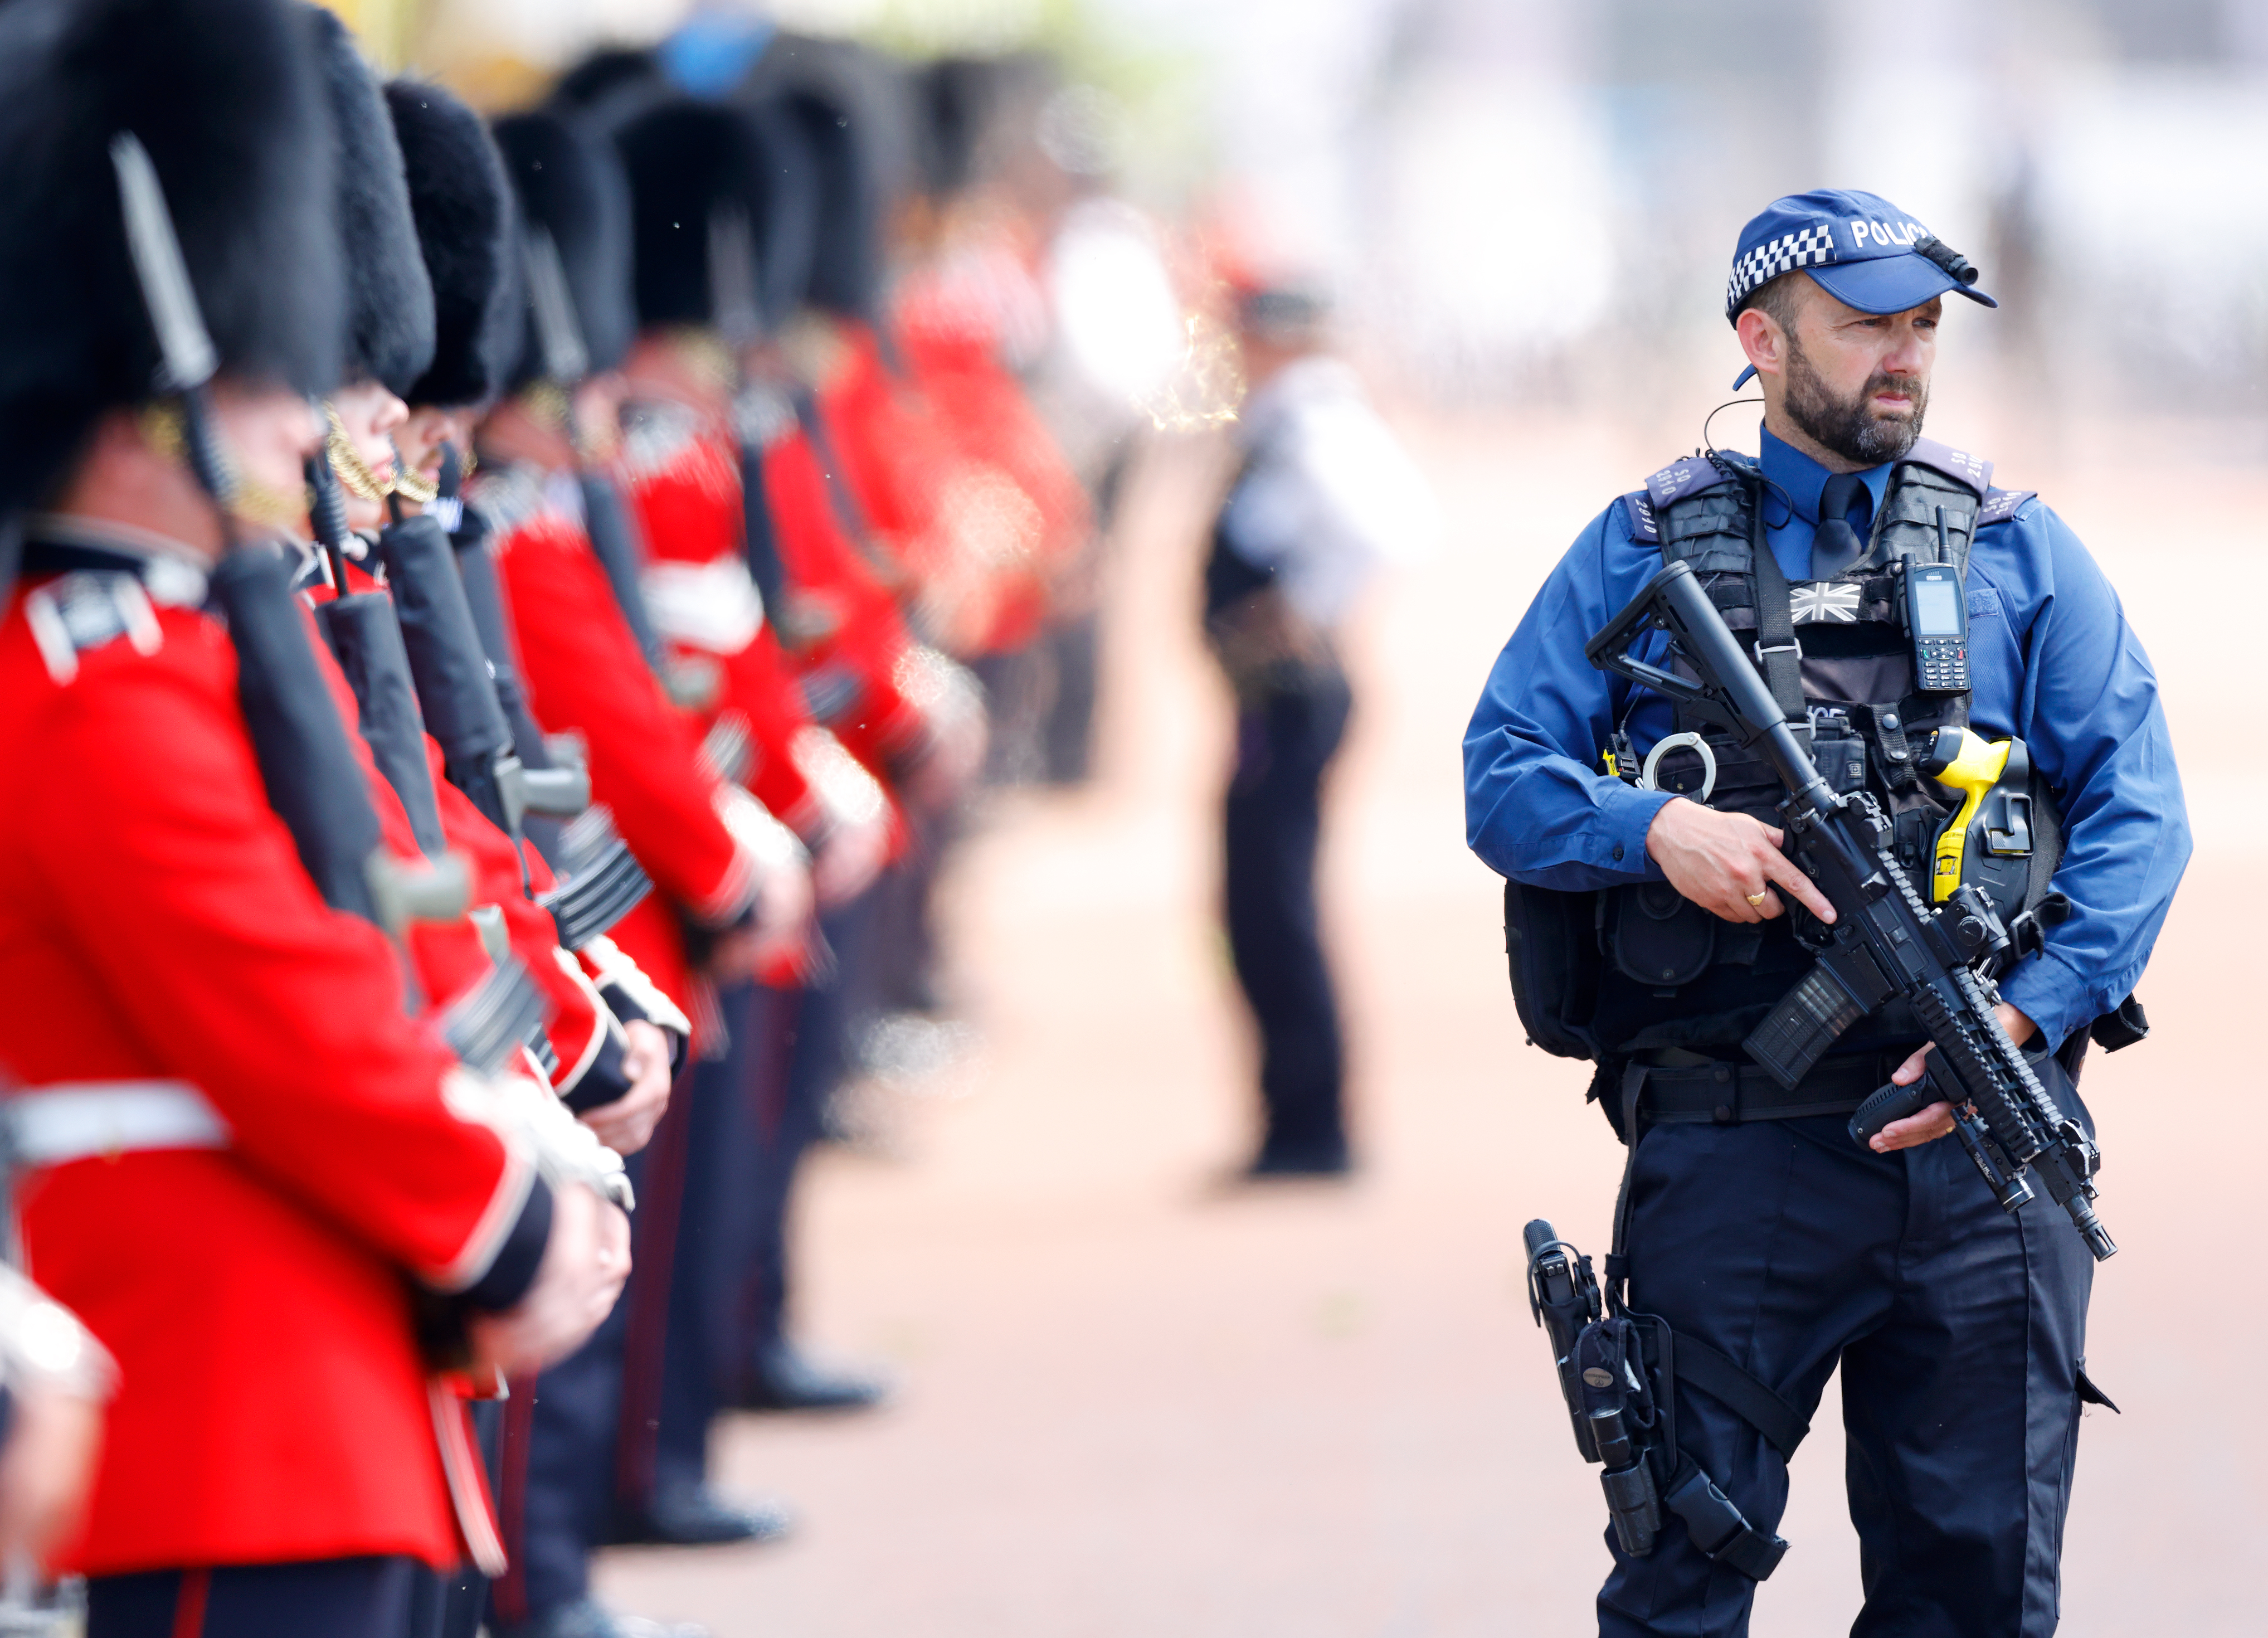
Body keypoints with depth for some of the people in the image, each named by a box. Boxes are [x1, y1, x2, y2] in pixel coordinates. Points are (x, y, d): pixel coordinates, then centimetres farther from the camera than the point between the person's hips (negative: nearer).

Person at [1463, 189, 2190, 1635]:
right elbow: (1504, 780, 6)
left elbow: (2134, 813, 4)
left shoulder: (2022, 552, 12)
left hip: (1981, 1141, 1)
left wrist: (2024, 1018, -11)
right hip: (1734, 1153, -1)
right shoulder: (1642, 554, 10)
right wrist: (1654, 829, -15)